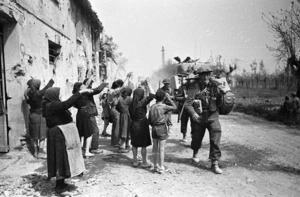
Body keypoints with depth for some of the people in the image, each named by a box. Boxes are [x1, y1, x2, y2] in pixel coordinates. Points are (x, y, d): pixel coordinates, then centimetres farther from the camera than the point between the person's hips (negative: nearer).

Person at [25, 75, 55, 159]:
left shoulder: (28, 94, 1)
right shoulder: (37, 93, -19)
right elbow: (47, 87, -15)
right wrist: (53, 77, -7)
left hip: (32, 115, 7)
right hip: (40, 116, -7)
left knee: (34, 136, 14)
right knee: (42, 135, 3)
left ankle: (36, 151, 24)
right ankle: (41, 153, 8)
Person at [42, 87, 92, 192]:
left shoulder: (52, 105, 12)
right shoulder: (52, 105, -19)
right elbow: (67, 103, -33)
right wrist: (80, 92, -31)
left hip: (62, 134, 10)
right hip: (59, 135, -10)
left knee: (62, 158, 17)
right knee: (61, 157, -1)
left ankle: (60, 183, 28)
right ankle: (59, 185, 11)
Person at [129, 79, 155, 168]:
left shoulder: (131, 104, 0)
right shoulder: (142, 103, -17)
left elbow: (131, 115, 6)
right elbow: (152, 95, -20)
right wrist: (148, 84, -13)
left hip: (134, 125, 6)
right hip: (142, 125, -6)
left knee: (135, 144, 14)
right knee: (144, 145, 6)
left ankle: (135, 161, 24)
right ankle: (144, 162, 16)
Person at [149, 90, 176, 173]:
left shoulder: (152, 107, 1)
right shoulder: (163, 107, -15)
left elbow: (149, 119, 6)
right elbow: (174, 107, -6)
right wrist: (169, 99, 1)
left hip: (154, 128, 6)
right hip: (162, 128, -5)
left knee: (155, 148, 13)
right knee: (161, 148, 2)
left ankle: (156, 166, 24)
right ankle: (161, 167, 8)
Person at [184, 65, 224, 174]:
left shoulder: (214, 87, -2)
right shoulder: (195, 88, -8)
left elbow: (221, 102, 7)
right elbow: (188, 104, -13)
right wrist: (193, 113, -25)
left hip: (212, 117, 1)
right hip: (198, 118, 0)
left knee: (216, 138, -13)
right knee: (196, 138, 16)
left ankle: (215, 163, 0)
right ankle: (195, 153, 49)